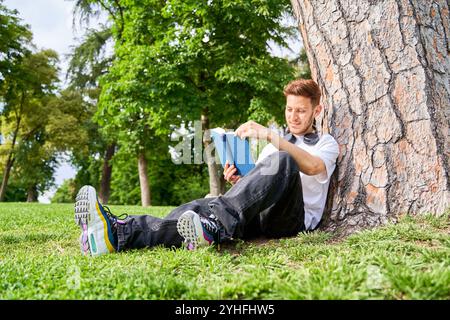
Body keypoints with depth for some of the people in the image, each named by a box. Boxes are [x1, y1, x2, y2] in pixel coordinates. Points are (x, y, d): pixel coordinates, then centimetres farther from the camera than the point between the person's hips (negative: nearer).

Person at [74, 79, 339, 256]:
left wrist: (270, 135, -21)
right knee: (202, 206, -26)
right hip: (259, 217, 4)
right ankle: (120, 233, -51)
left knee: (282, 160, -34)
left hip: (294, 219, -4)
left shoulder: (326, 143, 17)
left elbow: (313, 167, -9)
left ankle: (213, 227, -54)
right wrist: (238, 181, -1)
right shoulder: (273, 145, 33)